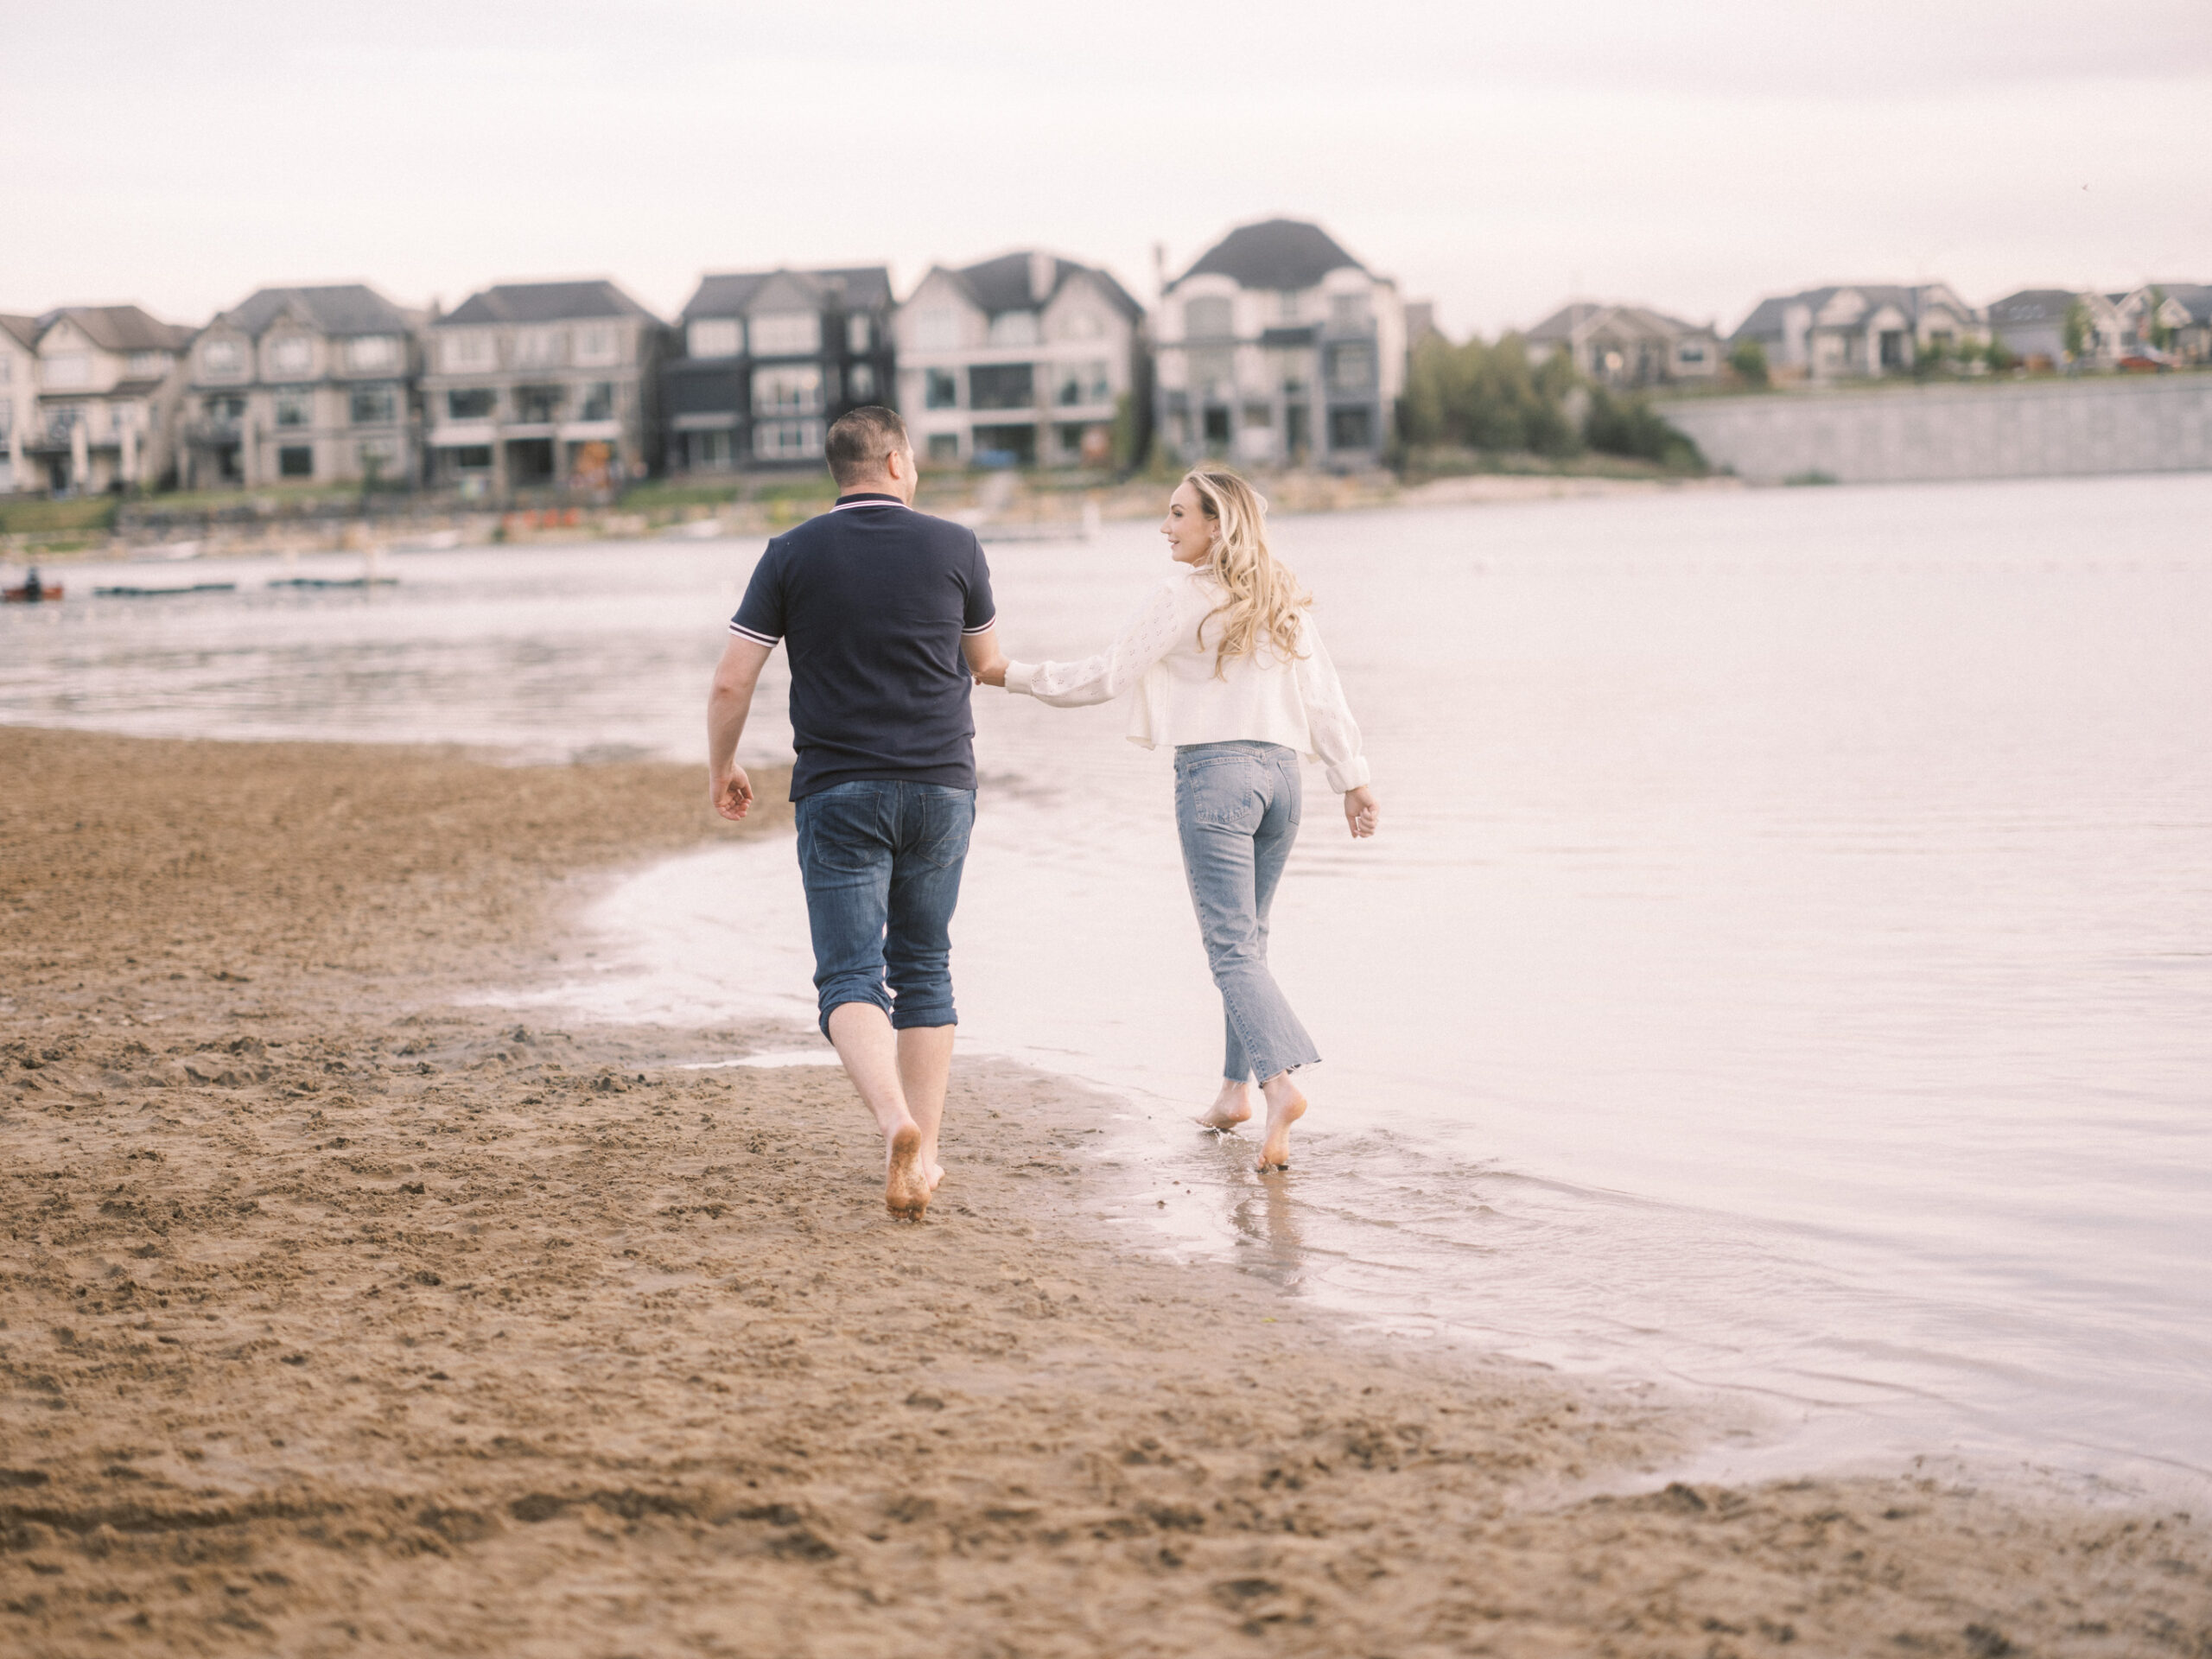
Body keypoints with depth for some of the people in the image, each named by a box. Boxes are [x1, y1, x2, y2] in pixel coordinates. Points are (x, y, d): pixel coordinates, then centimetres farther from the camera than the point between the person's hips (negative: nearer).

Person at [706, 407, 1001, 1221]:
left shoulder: (793, 555, -2)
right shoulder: (954, 547, 0)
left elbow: (731, 681, -2)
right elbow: (985, 659, 15)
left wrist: (721, 766, 14)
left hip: (838, 792, -1)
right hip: (941, 786, 2)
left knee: (850, 978, -3)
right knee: (924, 971, 15)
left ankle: (896, 1122, -28)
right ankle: (923, 1156, 14)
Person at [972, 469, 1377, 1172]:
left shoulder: (1183, 596, -7)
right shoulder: (1284, 600, 10)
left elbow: (1108, 674, -6)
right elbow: (1322, 696, 9)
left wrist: (1014, 675, 2)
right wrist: (1352, 777, 13)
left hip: (1215, 771, -6)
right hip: (1279, 771, 6)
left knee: (1232, 948, -9)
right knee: (1246, 939, 18)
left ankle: (1279, 1081, -26)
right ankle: (1236, 1088, 21)